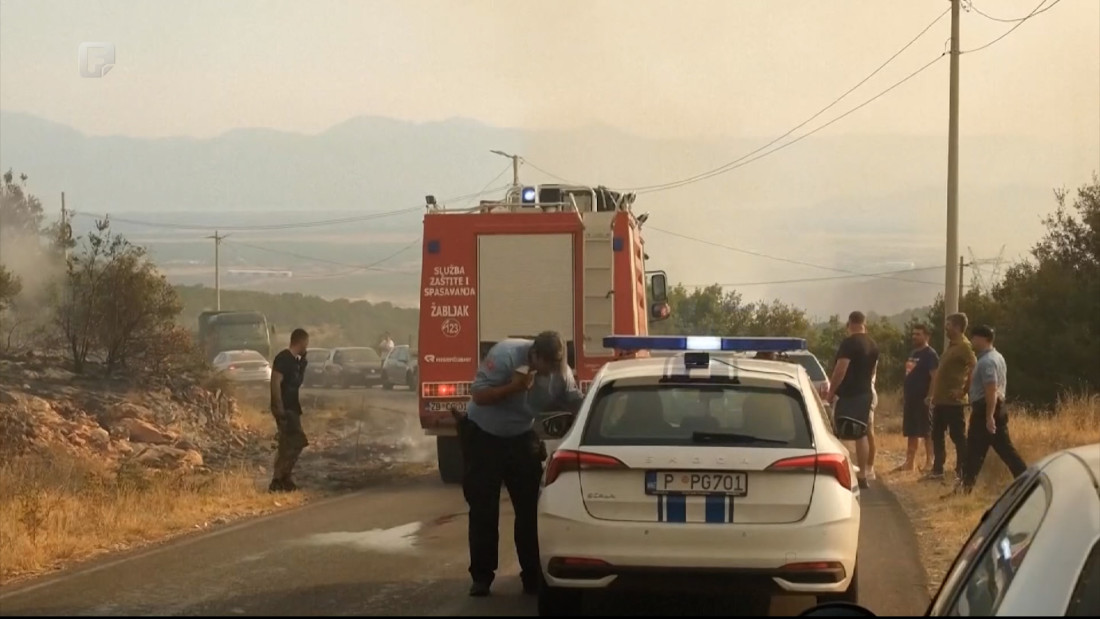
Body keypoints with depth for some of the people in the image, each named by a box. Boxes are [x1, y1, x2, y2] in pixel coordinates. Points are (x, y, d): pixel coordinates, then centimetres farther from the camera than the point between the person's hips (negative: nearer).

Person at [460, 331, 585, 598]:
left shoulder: (561, 374, -14)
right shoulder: (505, 355, -27)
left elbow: (578, 404, -8)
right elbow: (478, 395, -27)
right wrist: (514, 387, -38)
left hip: (520, 438, 4)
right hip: (483, 436, -4)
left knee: (530, 507, 1)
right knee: (483, 508, -2)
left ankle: (533, 575, 8)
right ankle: (482, 576, 7)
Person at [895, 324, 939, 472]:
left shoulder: (930, 354, -10)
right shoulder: (913, 353, 17)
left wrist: (930, 396, -23)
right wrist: (904, 394, 18)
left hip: (923, 399, -9)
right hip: (911, 398, 9)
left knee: (927, 432, -4)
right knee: (912, 432, 10)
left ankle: (929, 462, -1)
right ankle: (910, 462, 14)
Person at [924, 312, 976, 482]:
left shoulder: (964, 347, -12)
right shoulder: (952, 346, 17)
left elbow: (974, 368, -24)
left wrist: (963, 390, -20)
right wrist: (932, 394, 20)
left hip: (953, 401, -10)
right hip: (941, 400, 10)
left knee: (958, 437, -4)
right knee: (937, 436, 13)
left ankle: (963, 472, 1)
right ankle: (937, 470, 20)